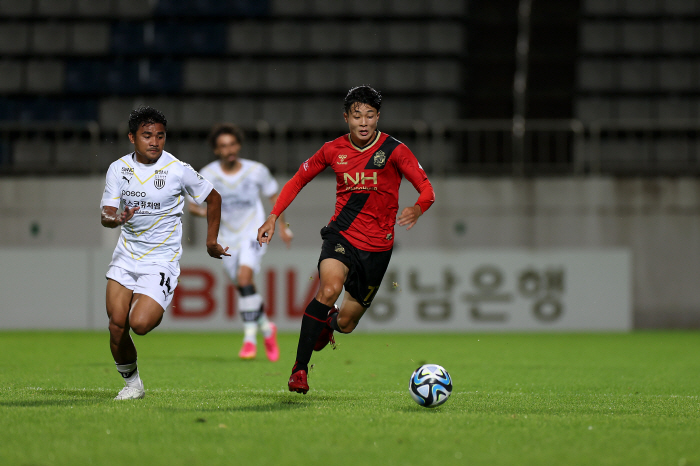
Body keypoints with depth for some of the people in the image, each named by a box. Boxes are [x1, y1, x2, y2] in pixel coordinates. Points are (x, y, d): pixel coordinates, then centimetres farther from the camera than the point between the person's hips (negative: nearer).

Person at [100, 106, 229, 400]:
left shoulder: (178, 171, -10)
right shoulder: (118, 168, 0)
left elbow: (213, 198, 5)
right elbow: (106, 214, -4)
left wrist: (211, 241, 9)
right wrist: (116, 219, -28)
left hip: (162, 260, -4)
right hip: (126, 255, 4)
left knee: (139, 324, -21)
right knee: (117, 326, -5)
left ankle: (156, 311, 15)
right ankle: (131, 384, 17)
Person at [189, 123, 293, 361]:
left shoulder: (257, 170, -7)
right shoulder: (208, 175, -7)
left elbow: (273, 195, 9)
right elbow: (192, 204, -5)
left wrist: (283, 226, 11)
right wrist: (201, 211, -28)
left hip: (253, 233, -3)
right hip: (228, 238, 3)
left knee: (244, 277, -25)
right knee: (245, 288, 8)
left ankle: (250, 338, -22)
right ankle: (267, 329, 33)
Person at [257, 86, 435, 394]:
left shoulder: (394, 150, -8)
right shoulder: (334, 150, 0)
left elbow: (427, 190, -11)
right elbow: (298, 180, 13)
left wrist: (417, 209, -34)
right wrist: (273, 217, 2)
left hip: (377, 246, 0)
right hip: (341, 234, 0)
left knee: (346, 323, 5)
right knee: (329, 289, -31)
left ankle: (328, 322, 47)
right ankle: (300, 367, -21)